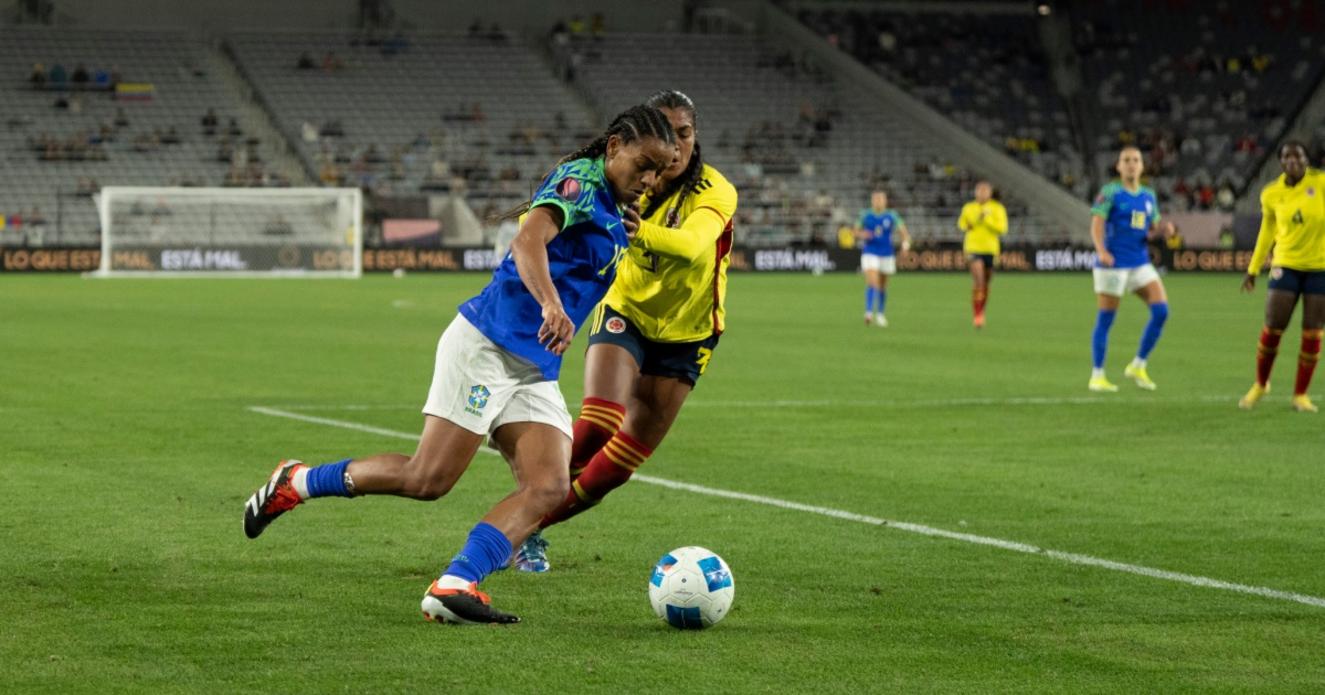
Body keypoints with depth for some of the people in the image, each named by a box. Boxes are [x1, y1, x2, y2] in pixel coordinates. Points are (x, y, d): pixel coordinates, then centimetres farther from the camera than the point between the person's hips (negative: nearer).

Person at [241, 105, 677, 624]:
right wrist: (551, 306, -43)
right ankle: (296, 482, 9)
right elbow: (528, 241, -26)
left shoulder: (615, 219, 18)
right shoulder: (579, 179, -9)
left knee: (548, 488, -11)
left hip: (535, 369, 9)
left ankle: (454, 586, -19)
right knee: (427, 478, -10)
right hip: (487, 344, -9)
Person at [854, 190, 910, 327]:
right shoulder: (865, 215, 1)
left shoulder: (891, 216, 0)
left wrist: (906, 242, -23)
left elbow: (904, 232, -2)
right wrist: (862, 235, -13)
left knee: (883, 287, 12)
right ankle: (869, 313, -26)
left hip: (886, 254, 2)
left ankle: (880, 314, 30)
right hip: (870, 253, -2)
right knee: (872, 282, -20)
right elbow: (856, 232, 10)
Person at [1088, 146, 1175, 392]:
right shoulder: (1110, 192, -3)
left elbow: (1153, 227, 22)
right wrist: (1101, 250, -28)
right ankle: (1097, 376, 8)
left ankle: (1138, 366, 7)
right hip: (1113, 263, -6)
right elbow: (1097, 223, -12)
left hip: (1140, 263, 6)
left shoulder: (1148, 196, 14)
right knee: (1105, 319, -2)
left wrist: (1163, 229, -2)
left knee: (1161, 311, -7)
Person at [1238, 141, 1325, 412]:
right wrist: (1253, 270, 16)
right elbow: (1268, 230, 14)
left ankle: (1300, 394, 13)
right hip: (1286, 265, 2)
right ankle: (1260, 385, 21)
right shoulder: (1271, 194, 0)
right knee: (1272, 328, -3)